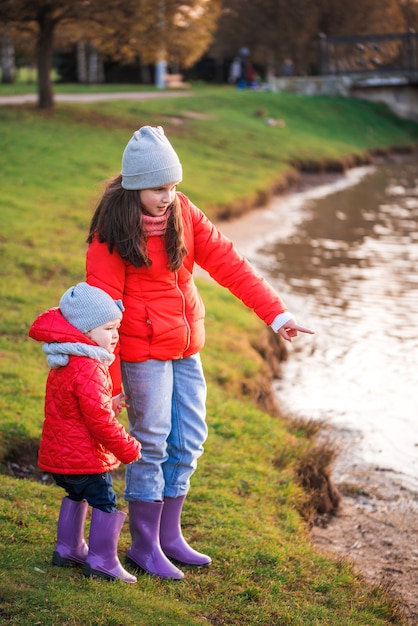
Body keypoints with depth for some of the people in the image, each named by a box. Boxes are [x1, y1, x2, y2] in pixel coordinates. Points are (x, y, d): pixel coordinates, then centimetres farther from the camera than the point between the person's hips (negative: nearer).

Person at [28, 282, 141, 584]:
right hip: (85, 457, -10)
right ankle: (102, 561, 3)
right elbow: (99, 420, -24)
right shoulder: (89, 369, -24)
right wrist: (128, 448, -14)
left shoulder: (63, 364, 9)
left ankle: (68, 549, 35)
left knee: (77, 496, 26)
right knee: (106, 503, -1)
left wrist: (110, 404, 11)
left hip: (58, 454, 10)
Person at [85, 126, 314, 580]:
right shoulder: (112, 231, -14)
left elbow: (227, 263, 0)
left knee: (189, 440, 11)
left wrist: (275, 312, -7)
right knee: (151, 444, 1)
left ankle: (169, 535, 27)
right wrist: (110, 377, -14)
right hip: (143, 352, -6)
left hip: (185, 347, 6)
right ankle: (143, 546, 17)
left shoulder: (183, 213, 1)